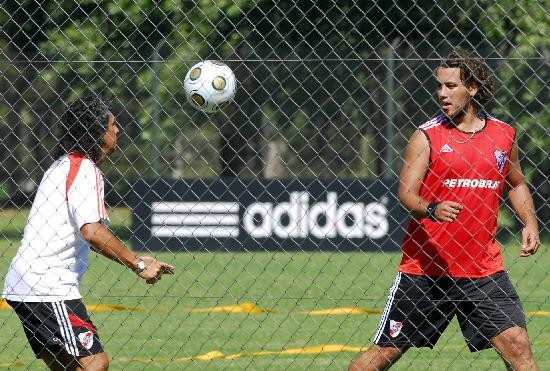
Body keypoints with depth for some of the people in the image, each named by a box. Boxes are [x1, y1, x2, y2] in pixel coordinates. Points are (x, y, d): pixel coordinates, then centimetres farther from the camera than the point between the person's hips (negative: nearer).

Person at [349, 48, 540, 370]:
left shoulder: (504, 135, 6)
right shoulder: (427, 136, -4)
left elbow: (516, 184, 24)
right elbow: (406, 193, -12)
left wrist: (530, 222, 7)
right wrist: (432, 209, -33)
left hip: (483, 269, 2)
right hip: (425, 268, -2)